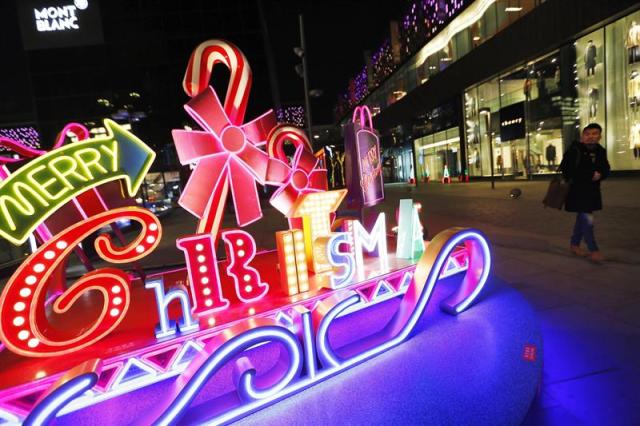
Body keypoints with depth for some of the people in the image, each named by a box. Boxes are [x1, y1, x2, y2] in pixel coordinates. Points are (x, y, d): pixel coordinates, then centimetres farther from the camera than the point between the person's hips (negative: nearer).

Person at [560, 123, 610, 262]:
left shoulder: (600, 151, 5)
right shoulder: (574, 150, -14)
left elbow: (605, 170, 9)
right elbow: (565, 169, -21)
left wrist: (599, 175, -16)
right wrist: (590, 175, -21)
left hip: (592, 190, 7)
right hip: (577, 190, -7)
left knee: (582, 218, 15)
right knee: (587, 219, -8)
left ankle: (574, 244, 29)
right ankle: (593, 250, 2)